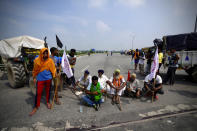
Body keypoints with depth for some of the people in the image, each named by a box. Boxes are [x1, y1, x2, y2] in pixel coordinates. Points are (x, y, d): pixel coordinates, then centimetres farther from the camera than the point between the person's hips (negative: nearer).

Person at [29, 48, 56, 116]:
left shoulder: (50, 60, -7)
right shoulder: (37, 60, -6)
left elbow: (53, 69, -2)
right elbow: (35, 70, 4)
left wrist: (54, 76, -9)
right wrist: (34, 77, 5)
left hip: (48, 79, 1)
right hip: (40, 79, 0)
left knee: (48, 91, 15)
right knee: (38, 93, 4)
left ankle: (48, 102, 38)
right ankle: (36, 107, 21)